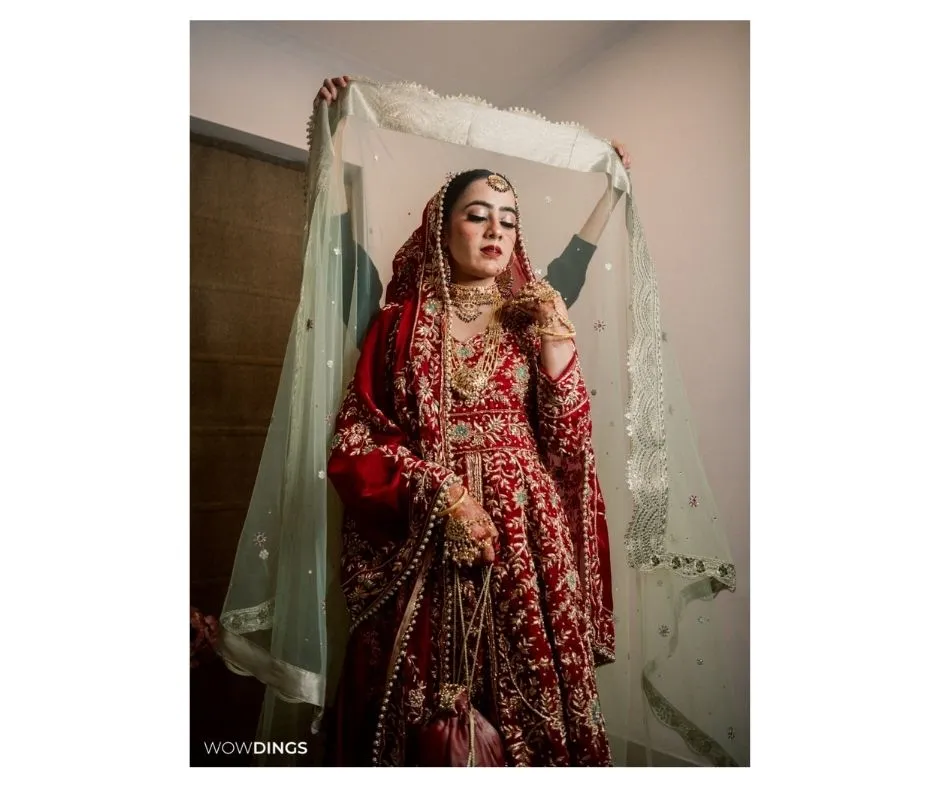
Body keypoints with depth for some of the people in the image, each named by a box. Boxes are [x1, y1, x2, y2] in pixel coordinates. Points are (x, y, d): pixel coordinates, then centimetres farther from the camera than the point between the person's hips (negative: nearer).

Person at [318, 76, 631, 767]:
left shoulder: (534, 320, 9)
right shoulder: (401, 321, 4)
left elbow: (568, 450, 3)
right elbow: (354, 442, -4)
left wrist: (557, 349, -7)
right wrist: (438, 492, -16)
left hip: (526, 547, 2)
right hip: (422, 549, -1)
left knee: (528, 719, 9)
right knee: (422, 732, 9)